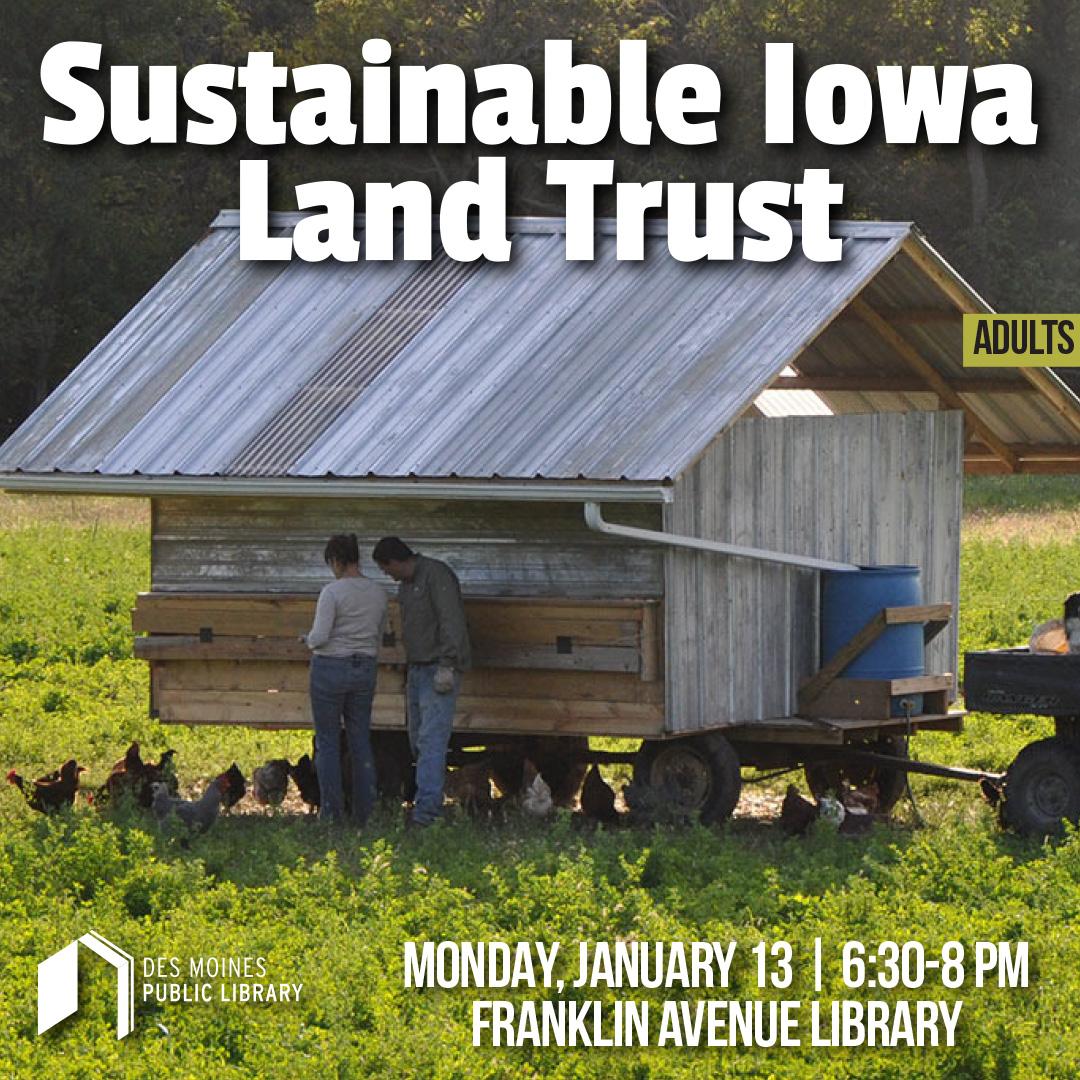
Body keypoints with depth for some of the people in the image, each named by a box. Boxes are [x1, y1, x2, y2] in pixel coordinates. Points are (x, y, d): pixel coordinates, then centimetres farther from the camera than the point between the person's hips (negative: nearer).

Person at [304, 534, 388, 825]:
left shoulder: (332, 592, -16)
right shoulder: (378, 593, 4)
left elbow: (319, 637, -19)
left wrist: (309, 639, 3)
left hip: (330, 668, -5)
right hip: (365, 669, 5)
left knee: (328, 742, 4)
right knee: (361, 741, 11)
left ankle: (331, 810, 3)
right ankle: (365, 810, 9)